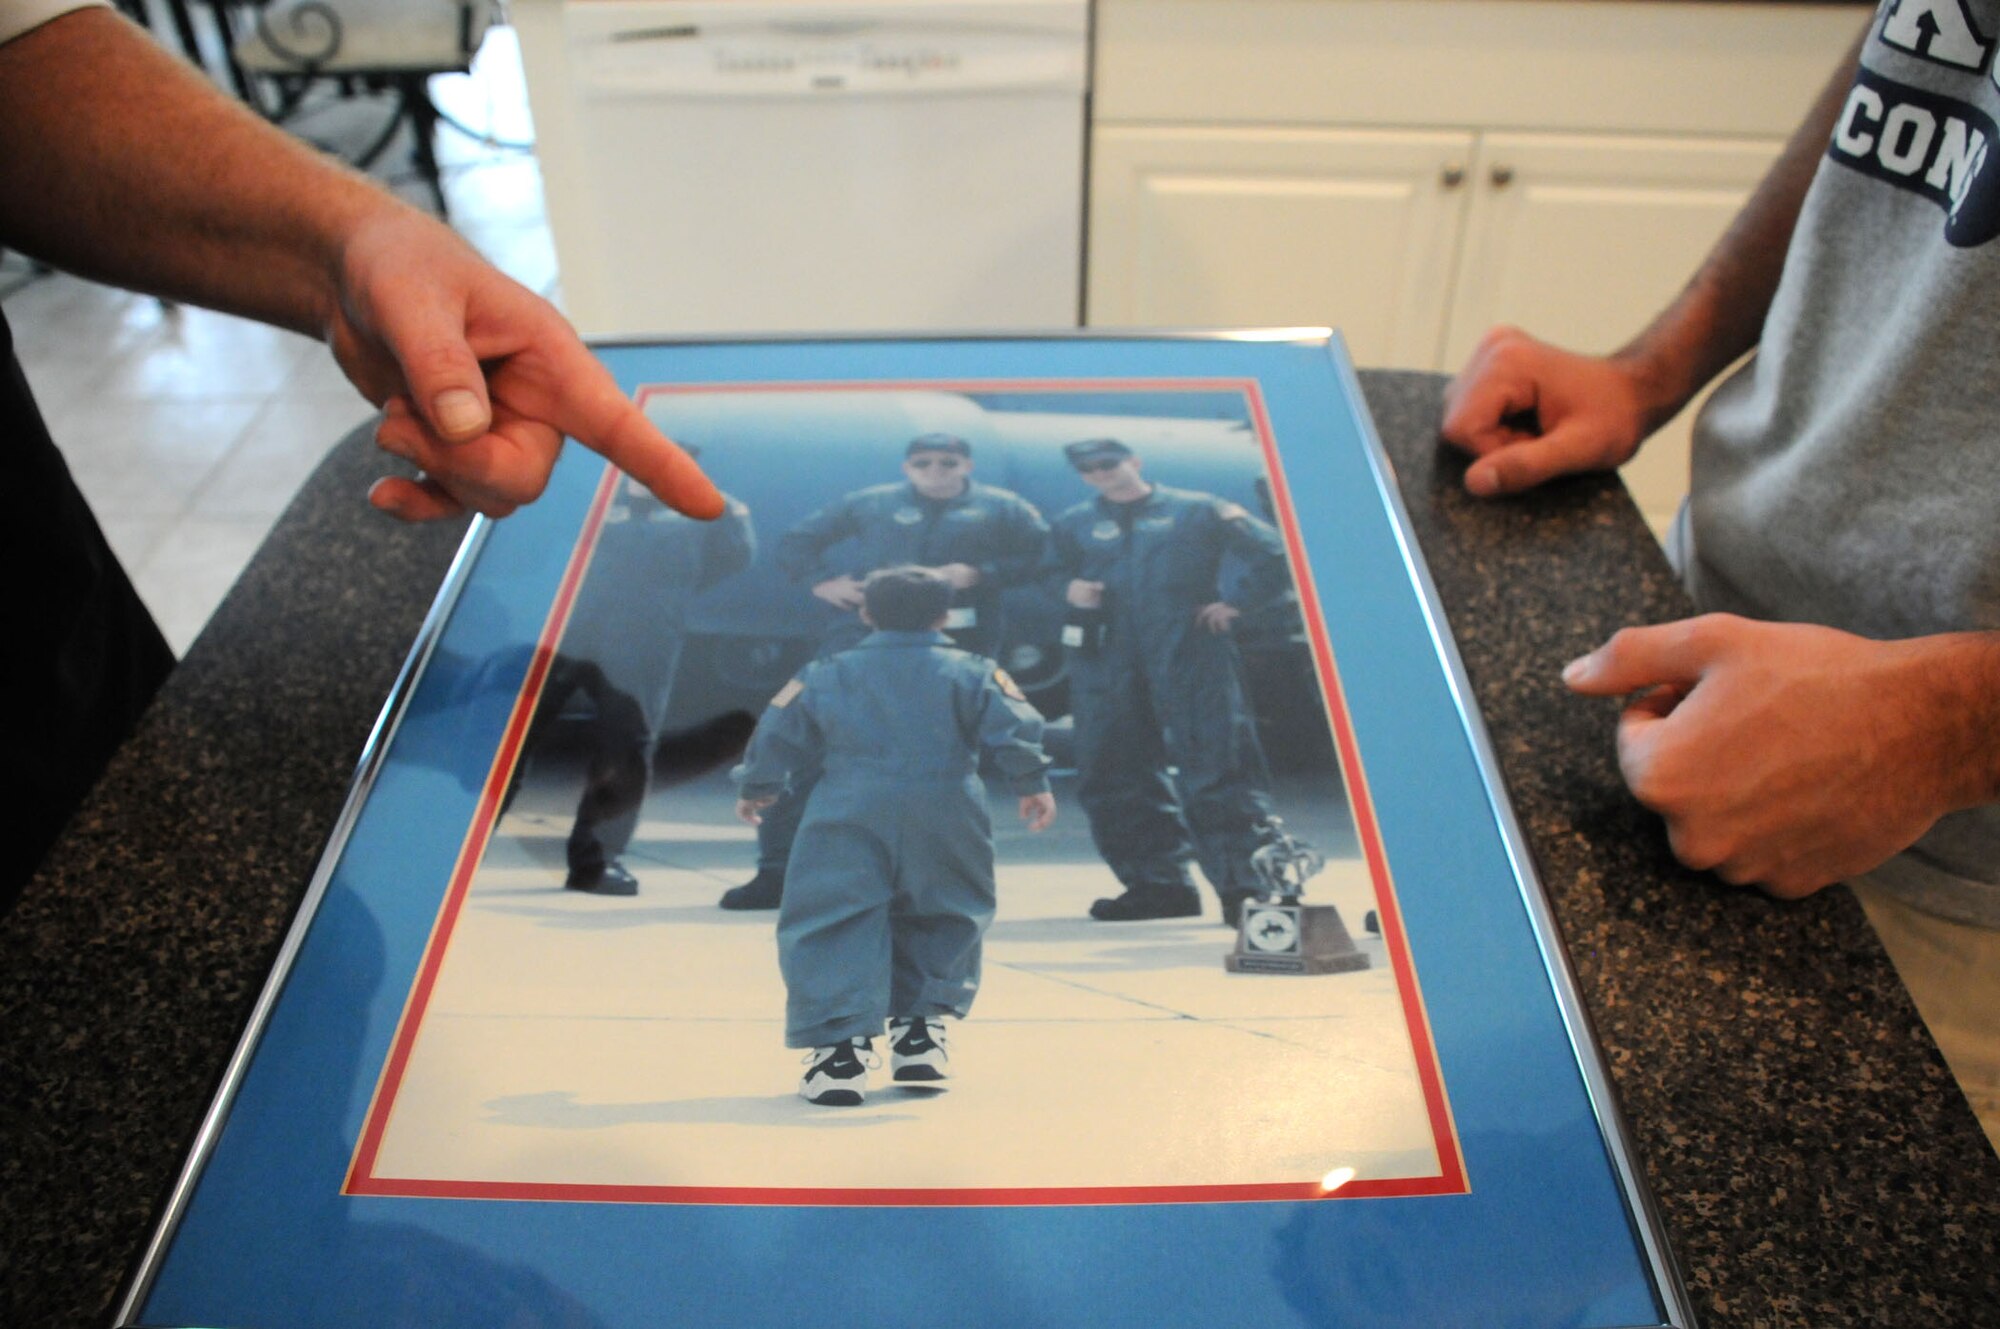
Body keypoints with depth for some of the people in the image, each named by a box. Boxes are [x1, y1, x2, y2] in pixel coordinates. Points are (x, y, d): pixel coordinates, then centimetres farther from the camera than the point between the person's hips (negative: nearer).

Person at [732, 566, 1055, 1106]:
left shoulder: (826, 675, 10)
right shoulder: (973, 672, 7)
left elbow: (778, 734, 14)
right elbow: (1012, 729, -2)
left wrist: (756, 788, 27)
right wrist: (1032, 785, 7)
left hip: (848, 816, -1)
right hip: (946, 816, 1)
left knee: (835, 928, 0)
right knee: (945, 921, 20)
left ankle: (842, 1044, -12)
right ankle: (920, 1031, 18)